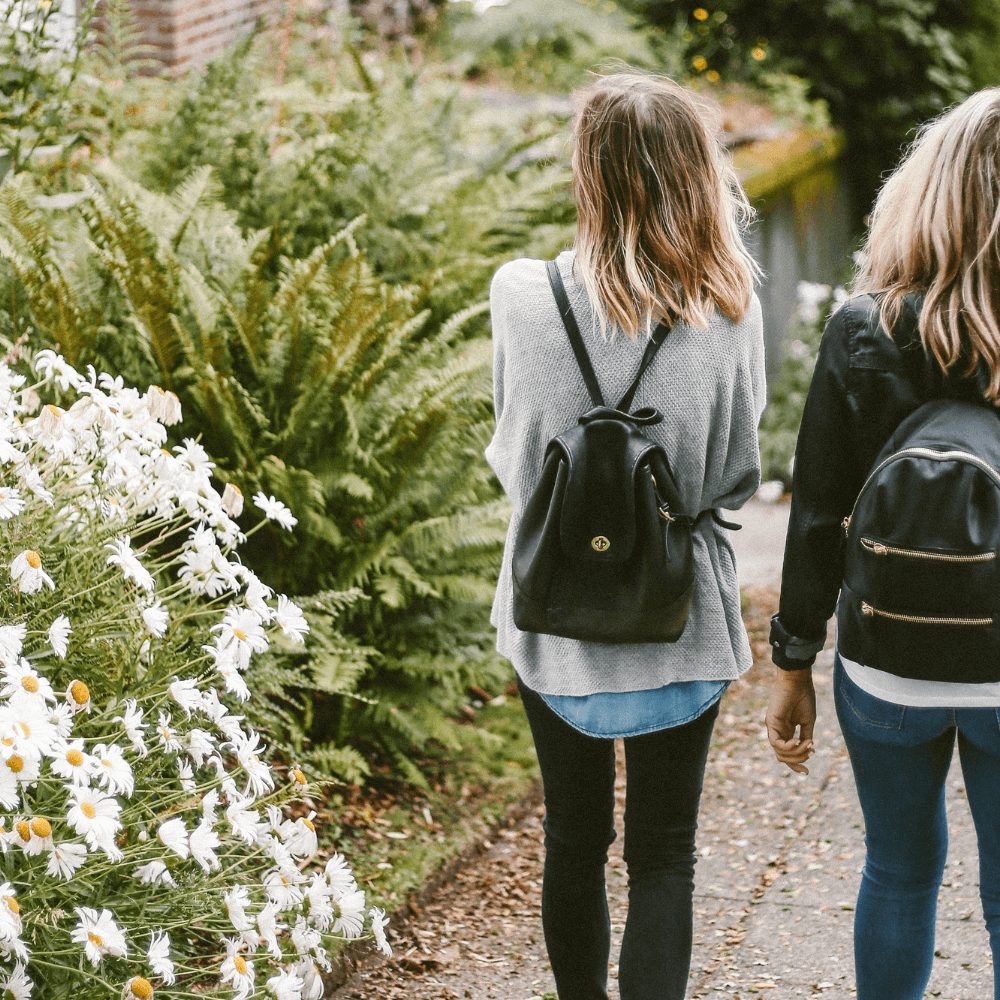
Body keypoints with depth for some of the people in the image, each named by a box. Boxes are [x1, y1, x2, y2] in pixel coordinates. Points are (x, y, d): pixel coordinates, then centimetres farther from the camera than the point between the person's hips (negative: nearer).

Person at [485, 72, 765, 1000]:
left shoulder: (519, 294, -12)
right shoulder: (729, 314, -13)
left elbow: (508, 456, 0)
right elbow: (736, 478, -4)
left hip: (553, 620, 1)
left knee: (573, 838, 19)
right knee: (663, 856, 9)